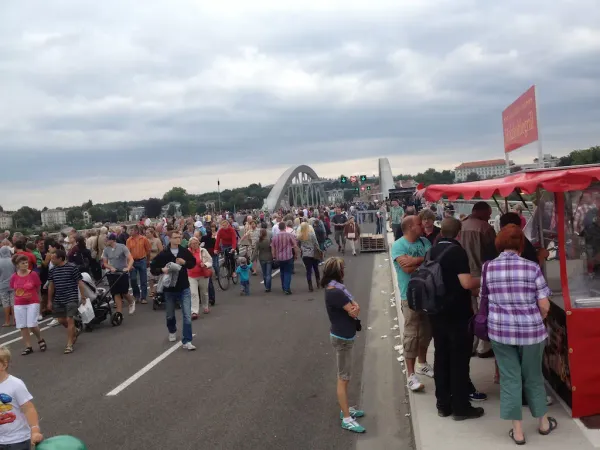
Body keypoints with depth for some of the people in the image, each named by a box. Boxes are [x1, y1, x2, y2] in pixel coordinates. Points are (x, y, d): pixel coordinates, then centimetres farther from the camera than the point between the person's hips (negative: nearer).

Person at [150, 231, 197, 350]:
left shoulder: (185, 251, -4)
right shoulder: (163, 254, -9)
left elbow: (193, 263, 9)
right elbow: (152, 268, -4)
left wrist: (184, 262, -11)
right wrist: (162, 270, -24)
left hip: (184, 288, 0)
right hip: (169, 289, 0)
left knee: (187, 315, -8)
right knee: (170, 315, 18)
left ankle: (187, 341, -5)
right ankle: (172, 331, 47)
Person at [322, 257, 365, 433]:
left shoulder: (337, 288, 6)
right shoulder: (334, 292, -25)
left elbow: (355, 307, 4)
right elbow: (354, 312, -21)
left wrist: (353, 307, -16)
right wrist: (353, 308, -1)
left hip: (344, 336, 10)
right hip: (342, 338, -10)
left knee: (344, 376, 19)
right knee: (343, 378, -3)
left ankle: (345, 409, 31)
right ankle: (346, 418, 4)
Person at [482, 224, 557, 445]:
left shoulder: (488, 267, -5)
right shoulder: (532, 267, -10)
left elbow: (484, 300, 4)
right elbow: (544, 305, -8)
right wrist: (536, 321, 12)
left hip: (500, 330, 1)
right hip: (530, 330, 0)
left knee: (509, 378, 10)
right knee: (533, 376, 18)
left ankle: (518, 431, 17)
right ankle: (543, 422, 36)